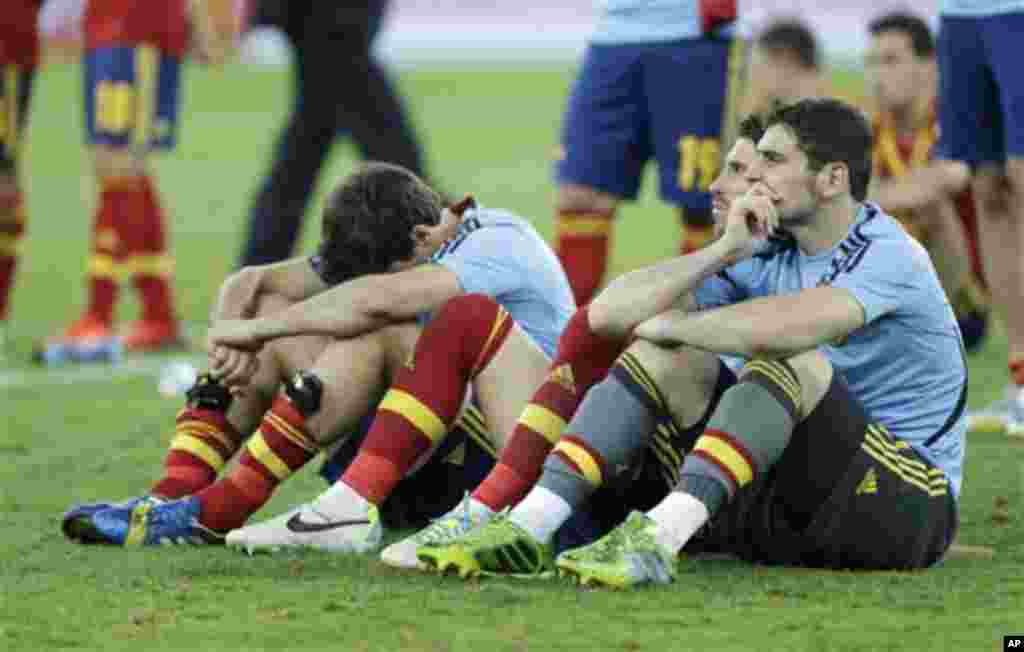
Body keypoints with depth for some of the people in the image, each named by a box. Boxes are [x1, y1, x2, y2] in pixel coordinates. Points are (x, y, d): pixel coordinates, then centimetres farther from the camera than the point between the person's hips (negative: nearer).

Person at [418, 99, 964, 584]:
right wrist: (724, 250, -14)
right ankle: (529, 525, -20)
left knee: (792, 362, -31)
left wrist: (661, 323, -18)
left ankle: (658, 539, -44)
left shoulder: (890, 256, -15)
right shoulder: (766, 254, 8)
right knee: (660, 353, -5)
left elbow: (785, 327, -35)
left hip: (910, 507, -7)